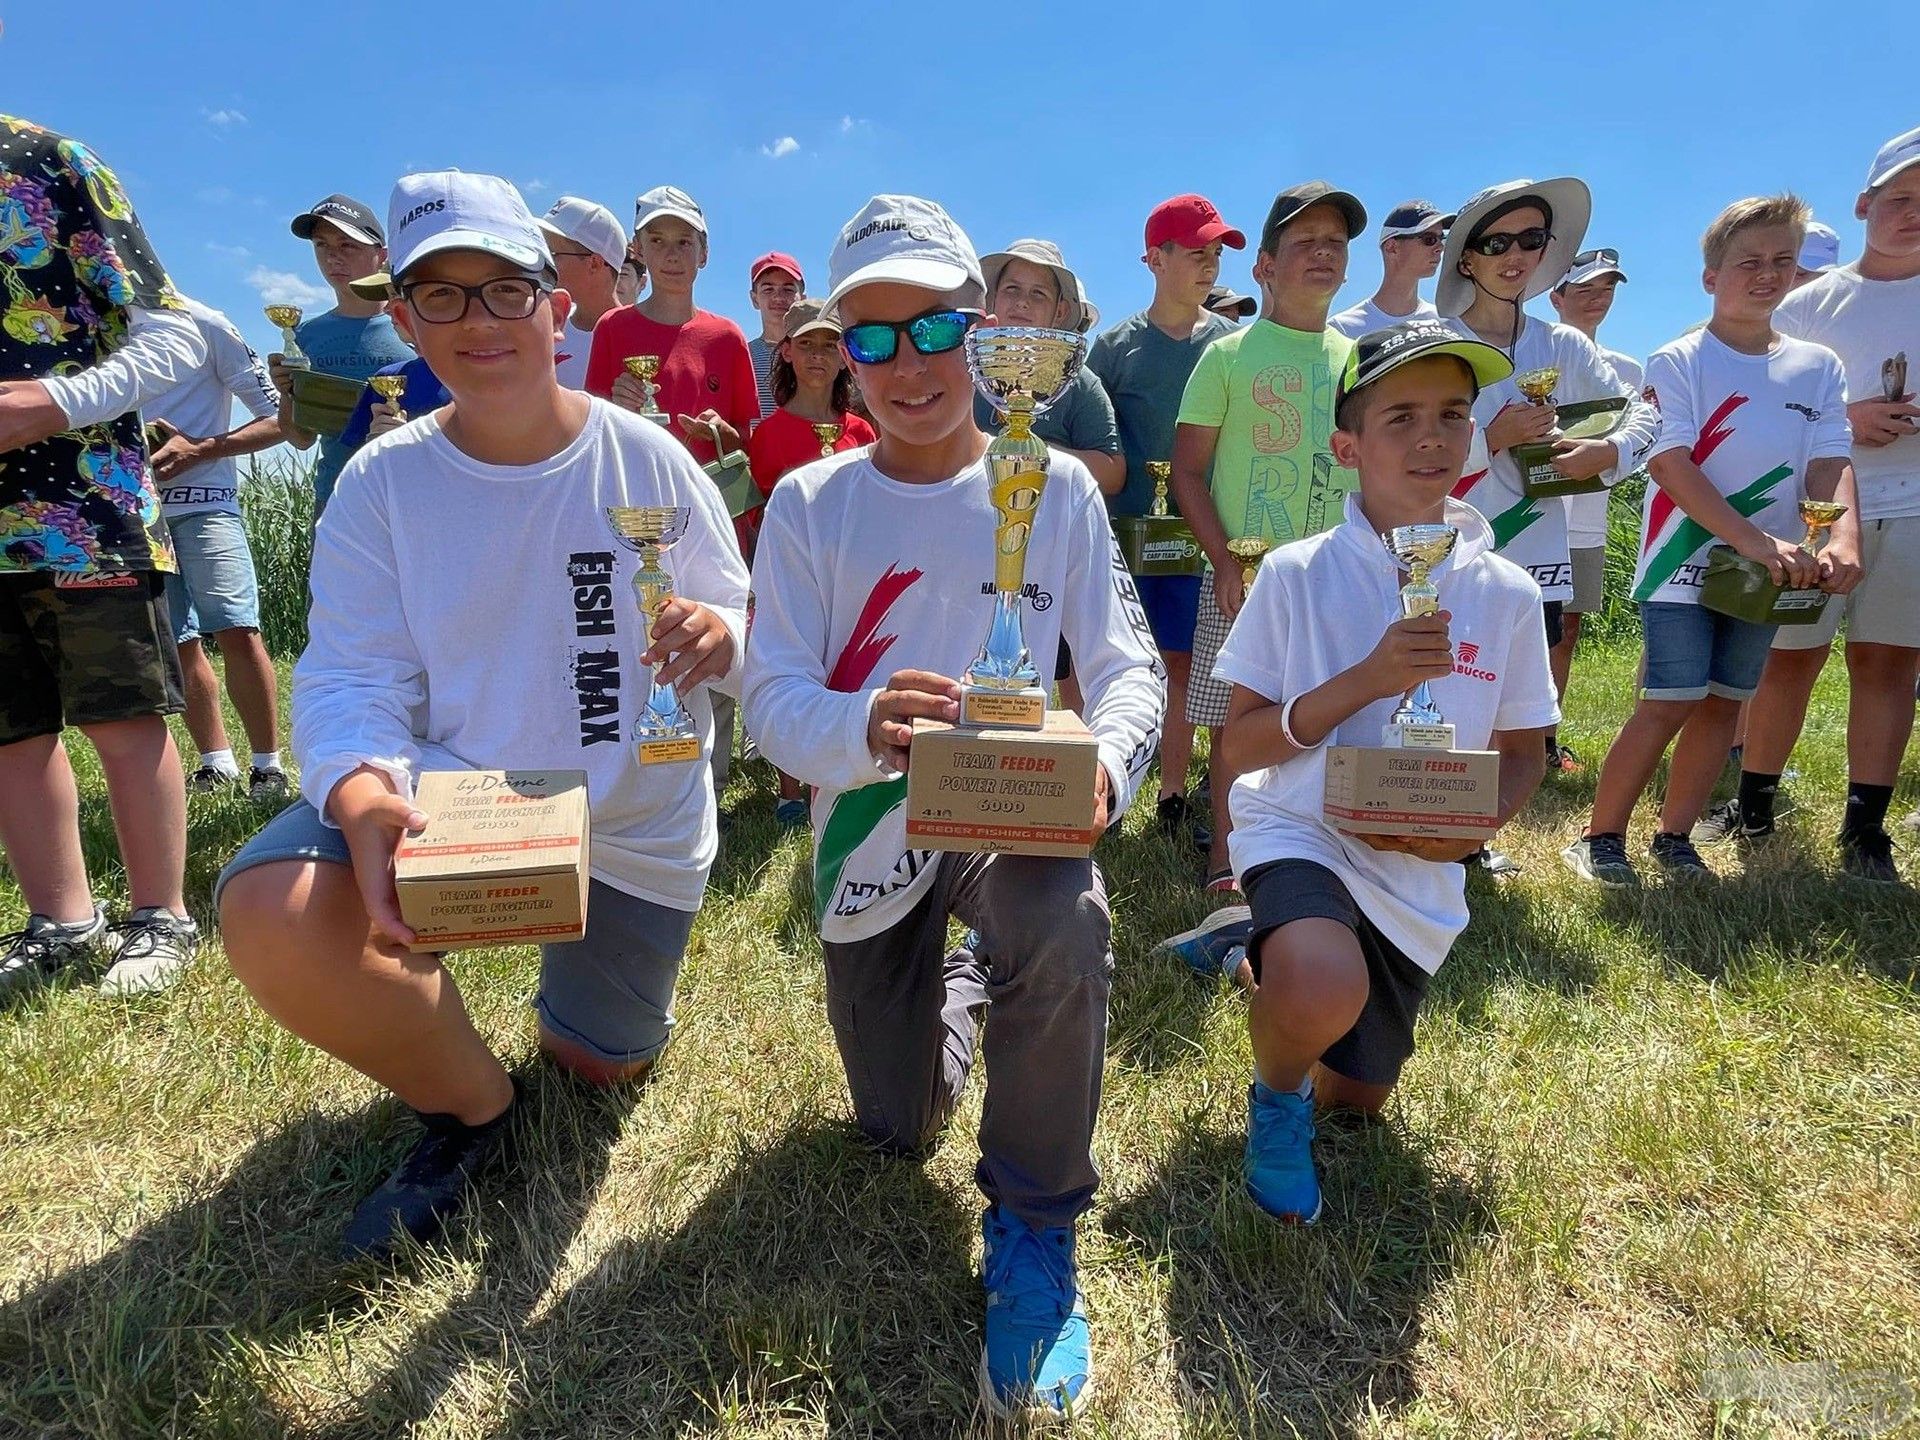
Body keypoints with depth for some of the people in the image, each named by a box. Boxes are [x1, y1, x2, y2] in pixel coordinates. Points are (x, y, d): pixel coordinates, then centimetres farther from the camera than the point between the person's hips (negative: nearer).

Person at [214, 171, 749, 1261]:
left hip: (636, 823, 0)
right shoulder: (383, 484, -8)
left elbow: (744, 630, -8)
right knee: (270, 912, -29)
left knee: (600, 1071, 12)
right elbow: (353, 681, -13)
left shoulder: (646, 460, -12)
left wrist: (719, 639, -34)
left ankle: (599, 1004, 53)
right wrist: (364, 798, -35)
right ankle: (474, 1105, 1)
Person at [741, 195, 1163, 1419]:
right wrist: (866, 727, -37)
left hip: (1013, 805, -1)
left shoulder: (1057, 489, -5)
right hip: (872, 830, 2)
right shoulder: (808, 504, -6)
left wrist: (1105, 763, -33)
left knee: (1066, 923, -38)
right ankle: (960, 988, 44)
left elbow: (1127, 663, -10)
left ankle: (1036, 1231, -11)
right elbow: (773, 700, -14)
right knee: (901, 1132, 8)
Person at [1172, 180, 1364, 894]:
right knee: (1236, 719, 2)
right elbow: (1188, 472, -3)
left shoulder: (1356, 360, 12)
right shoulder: (1229, 355, 0)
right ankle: (1224, 848, 17)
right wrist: (1224, 562, -12)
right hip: (1244, 574, -3)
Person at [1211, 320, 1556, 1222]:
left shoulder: (1506, 594, -2)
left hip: (1417, 875, 4)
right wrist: (1365, 681, -23)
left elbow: (1523, 754, 8)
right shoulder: (1298, 574, -9)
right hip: (1301, 830, -4)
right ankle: (1276, 1098, -1)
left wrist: (1473, 824, -13)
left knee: (1355, 1098, 16)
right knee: (1327, 991, -37)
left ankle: (1269, 963, 44)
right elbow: (1239, 746, -10)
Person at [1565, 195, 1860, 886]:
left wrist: (1844, 538, -20)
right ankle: (1599, 837, 2)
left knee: (1723, 704, 7)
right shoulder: (1678, 362, -5)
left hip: (1769, 572, 5)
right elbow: (1669, 465, -15)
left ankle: (1673, 837, 20)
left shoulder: (1819, 368, 9)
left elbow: (1831, 463, 1)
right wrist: (1757, 541, -25)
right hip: (1684, 565, -5)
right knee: (1671, 704, -10)